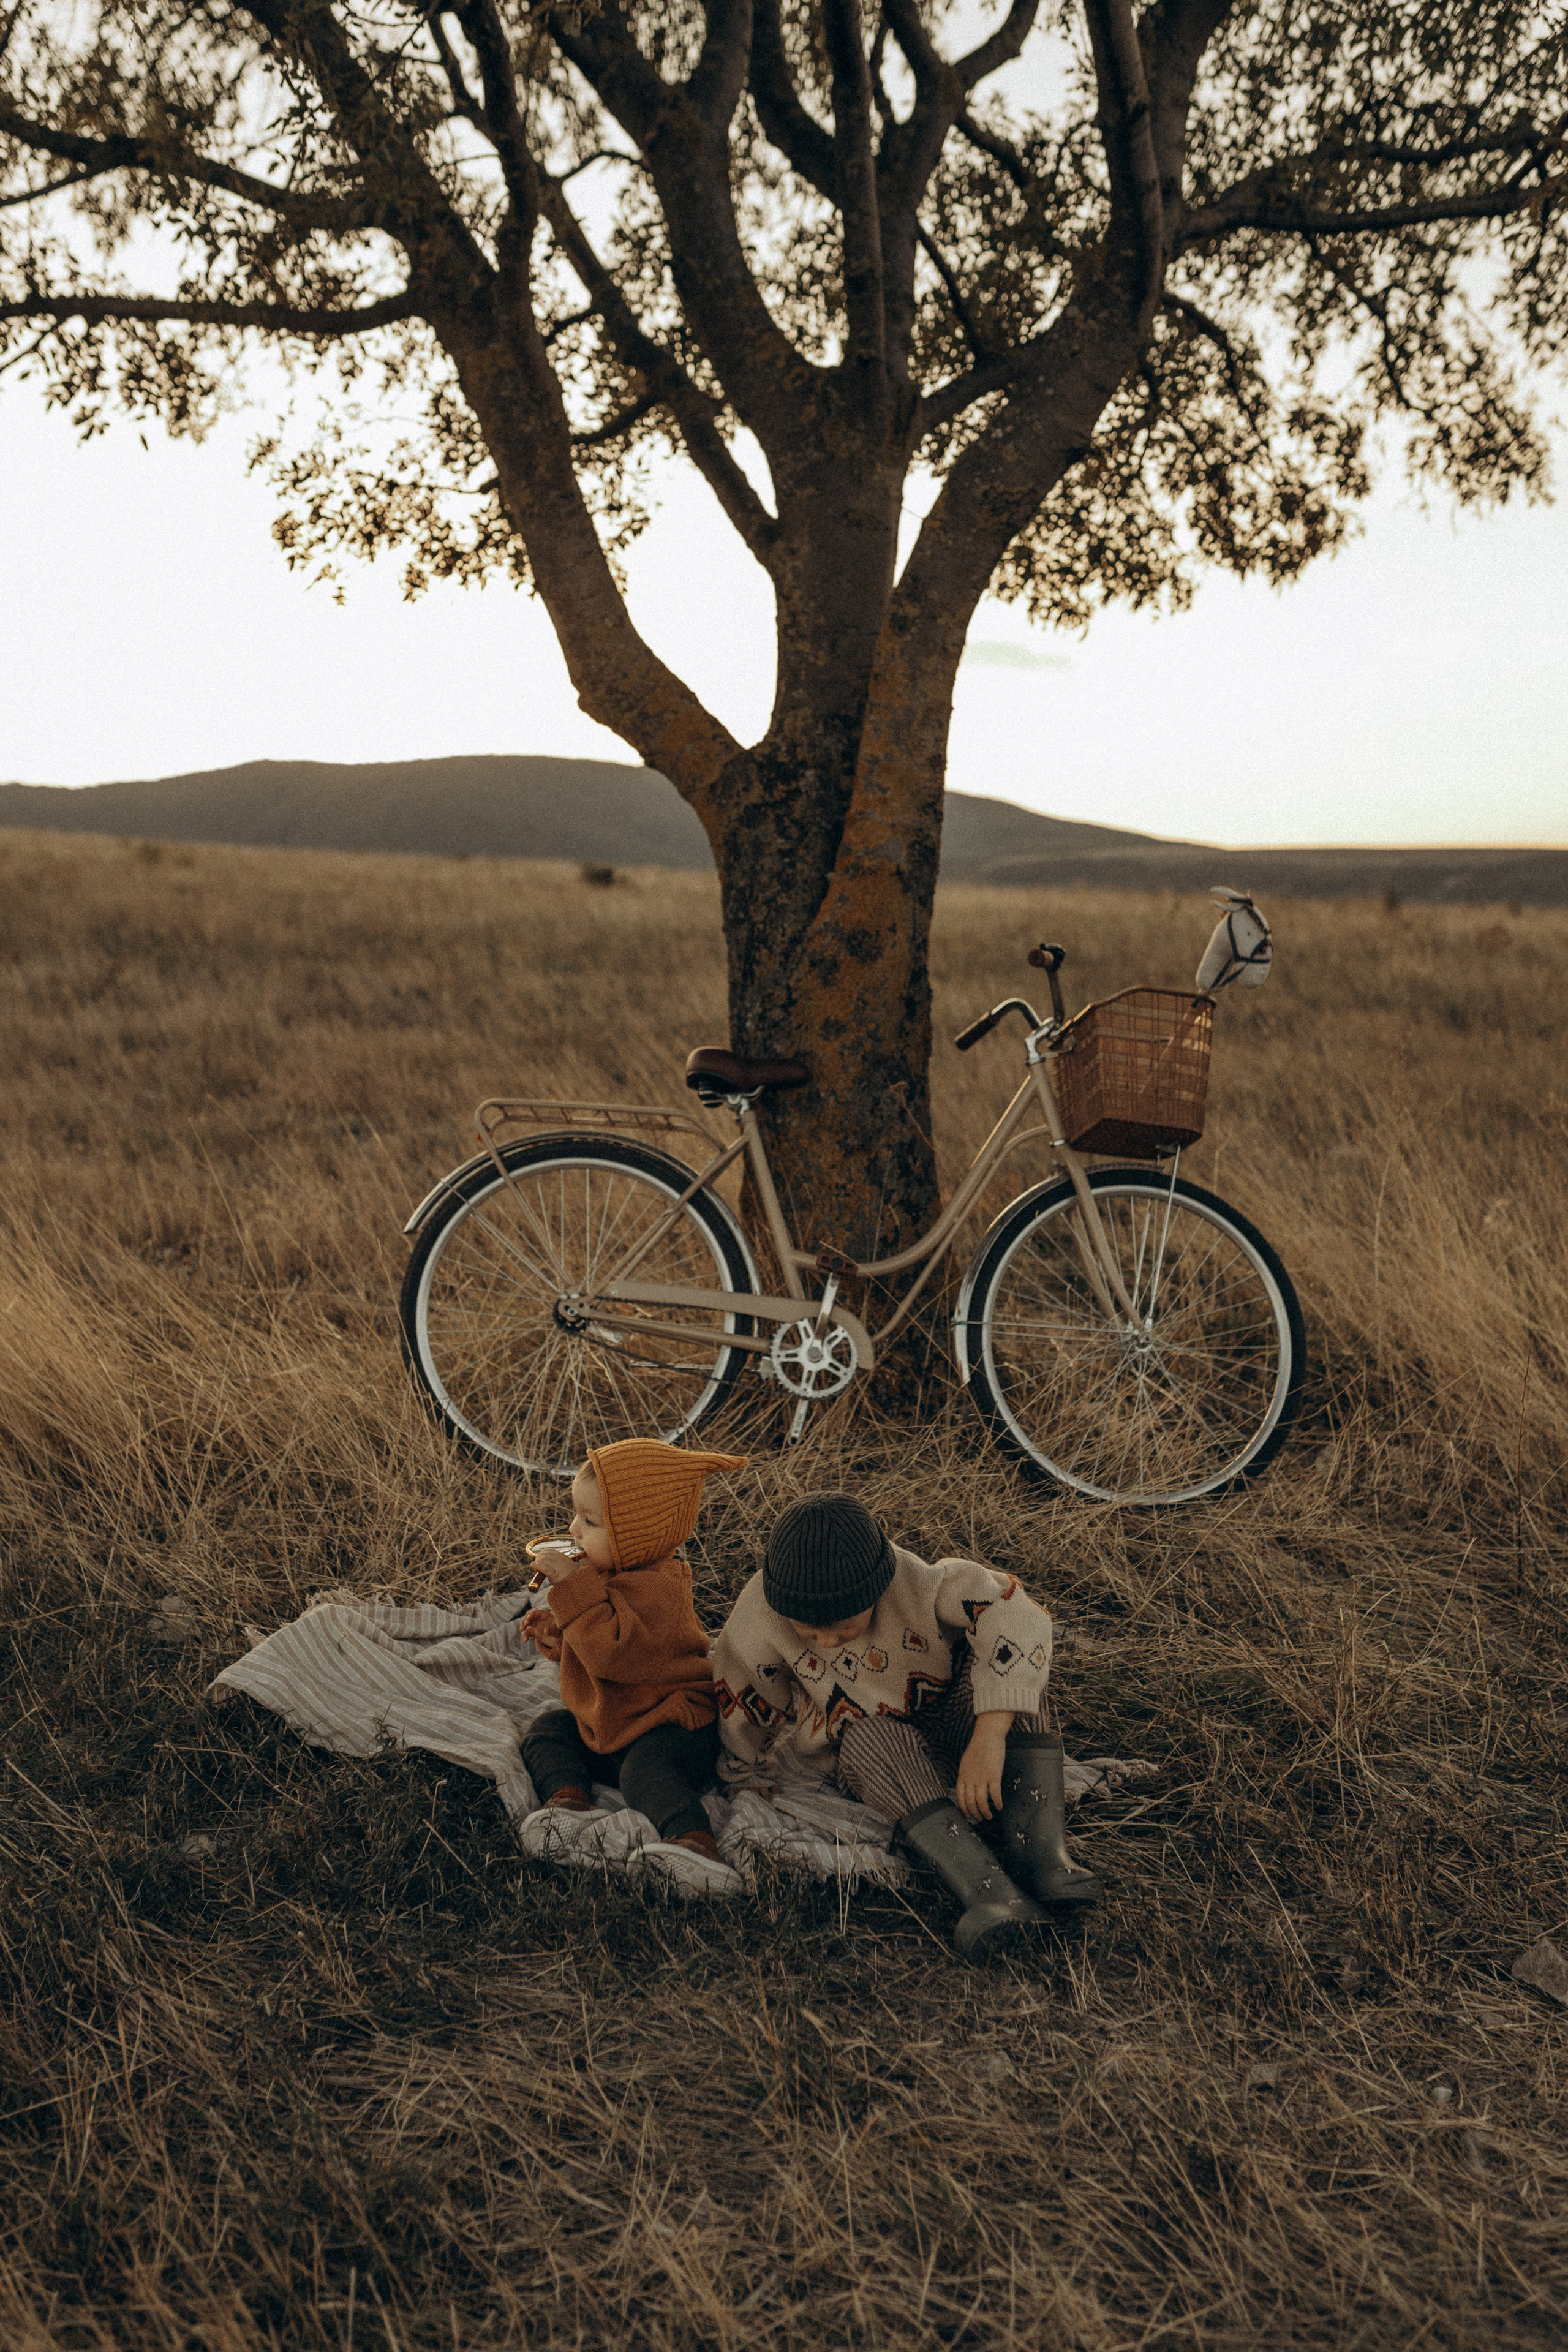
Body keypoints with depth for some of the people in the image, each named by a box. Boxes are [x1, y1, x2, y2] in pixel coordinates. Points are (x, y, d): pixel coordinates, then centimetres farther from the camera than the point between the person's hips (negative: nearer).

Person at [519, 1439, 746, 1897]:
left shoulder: (652, 1590, -25)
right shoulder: (605, 1572, 7)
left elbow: (613, 1652, -38)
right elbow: (597, 1640, 23)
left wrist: (572, 1585, -36)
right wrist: (557, 1635, 1)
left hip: (670, 1725, -10)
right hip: (608, 1724, 11)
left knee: (646, 1771, -34)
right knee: (546, 1732, 4)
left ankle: (697, 1846, -51)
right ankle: (568, 1801, -19)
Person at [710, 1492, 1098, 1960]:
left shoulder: (912, 1581, -31)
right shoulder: (759, 1616, -26)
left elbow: (1016, 1617, -42)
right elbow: (746, 1728, -13)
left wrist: (989, 1738, -49)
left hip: (953, 1725, 0)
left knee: (1007, 1653, -29)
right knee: (872, 1744, -35)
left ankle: (1039, 1849, -35)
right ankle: (989, 1893, -48)